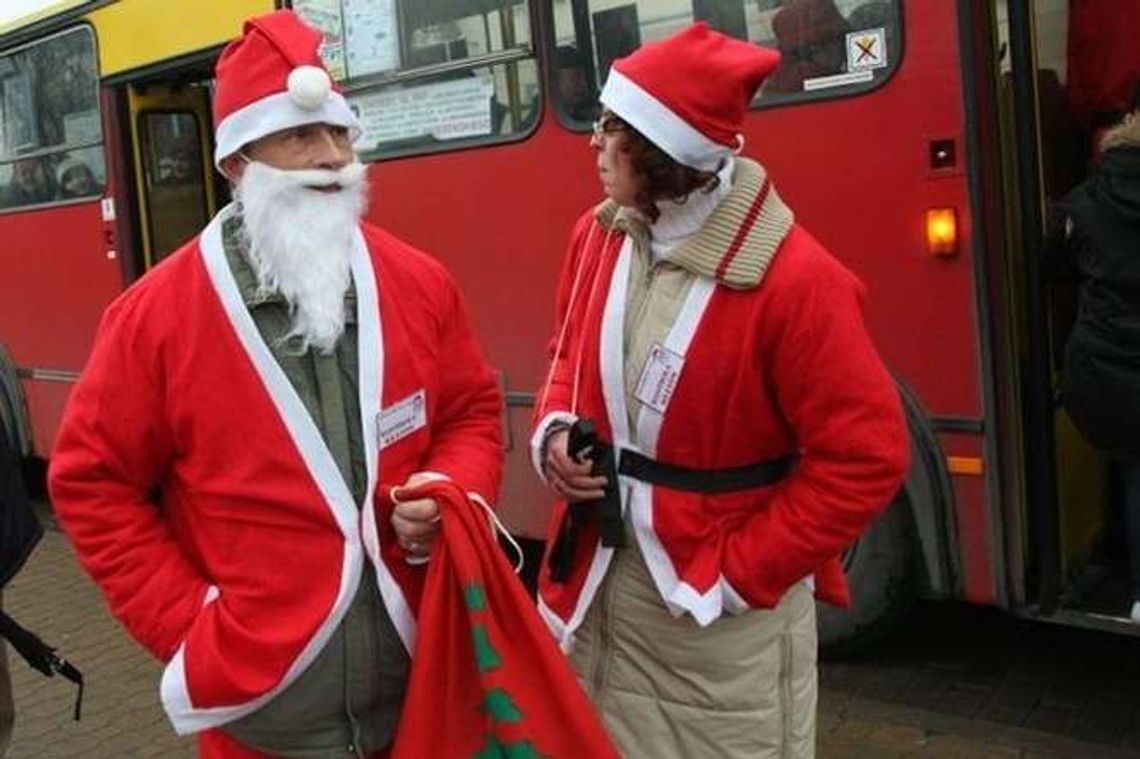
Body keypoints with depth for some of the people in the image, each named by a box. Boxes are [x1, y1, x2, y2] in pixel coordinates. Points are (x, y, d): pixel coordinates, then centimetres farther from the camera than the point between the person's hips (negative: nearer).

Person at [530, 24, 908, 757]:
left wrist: (742, 572, -17)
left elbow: (865, 459, -19)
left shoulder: (795, 279, -22)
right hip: (598, 584, 6)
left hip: (721, 613, -6)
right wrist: (555, 431, -5)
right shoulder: (599, 236, -2)